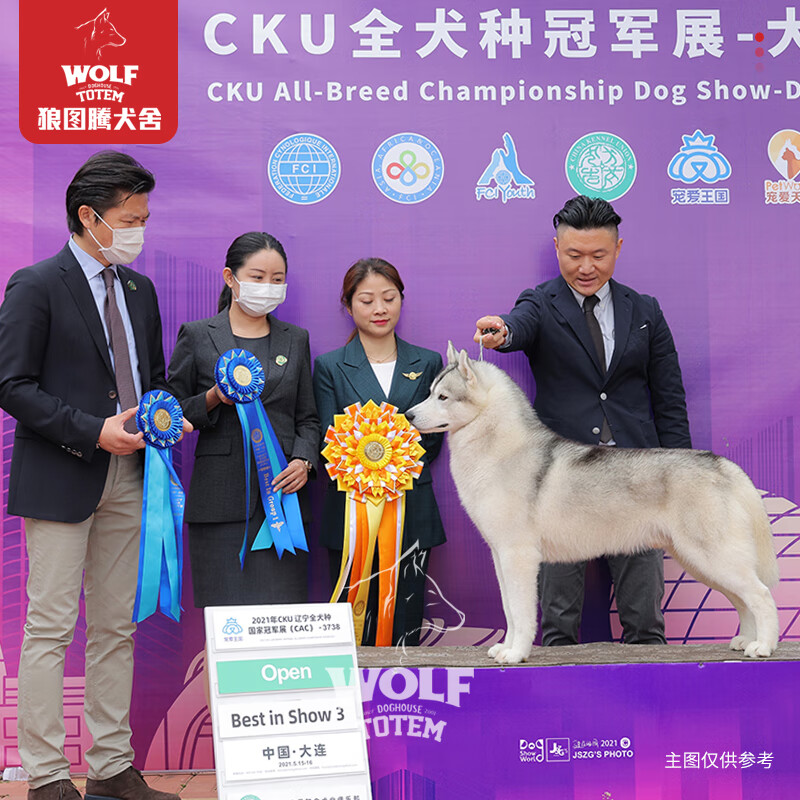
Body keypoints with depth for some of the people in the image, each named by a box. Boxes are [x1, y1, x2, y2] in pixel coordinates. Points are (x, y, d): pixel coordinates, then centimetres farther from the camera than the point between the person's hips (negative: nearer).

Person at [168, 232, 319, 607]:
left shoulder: (295, 339, 15)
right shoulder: (197, 336, 6)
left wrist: (303, 460, -2)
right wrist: (213, 399, -11)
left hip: (281, 493, 2)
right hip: (221, 501, -2)